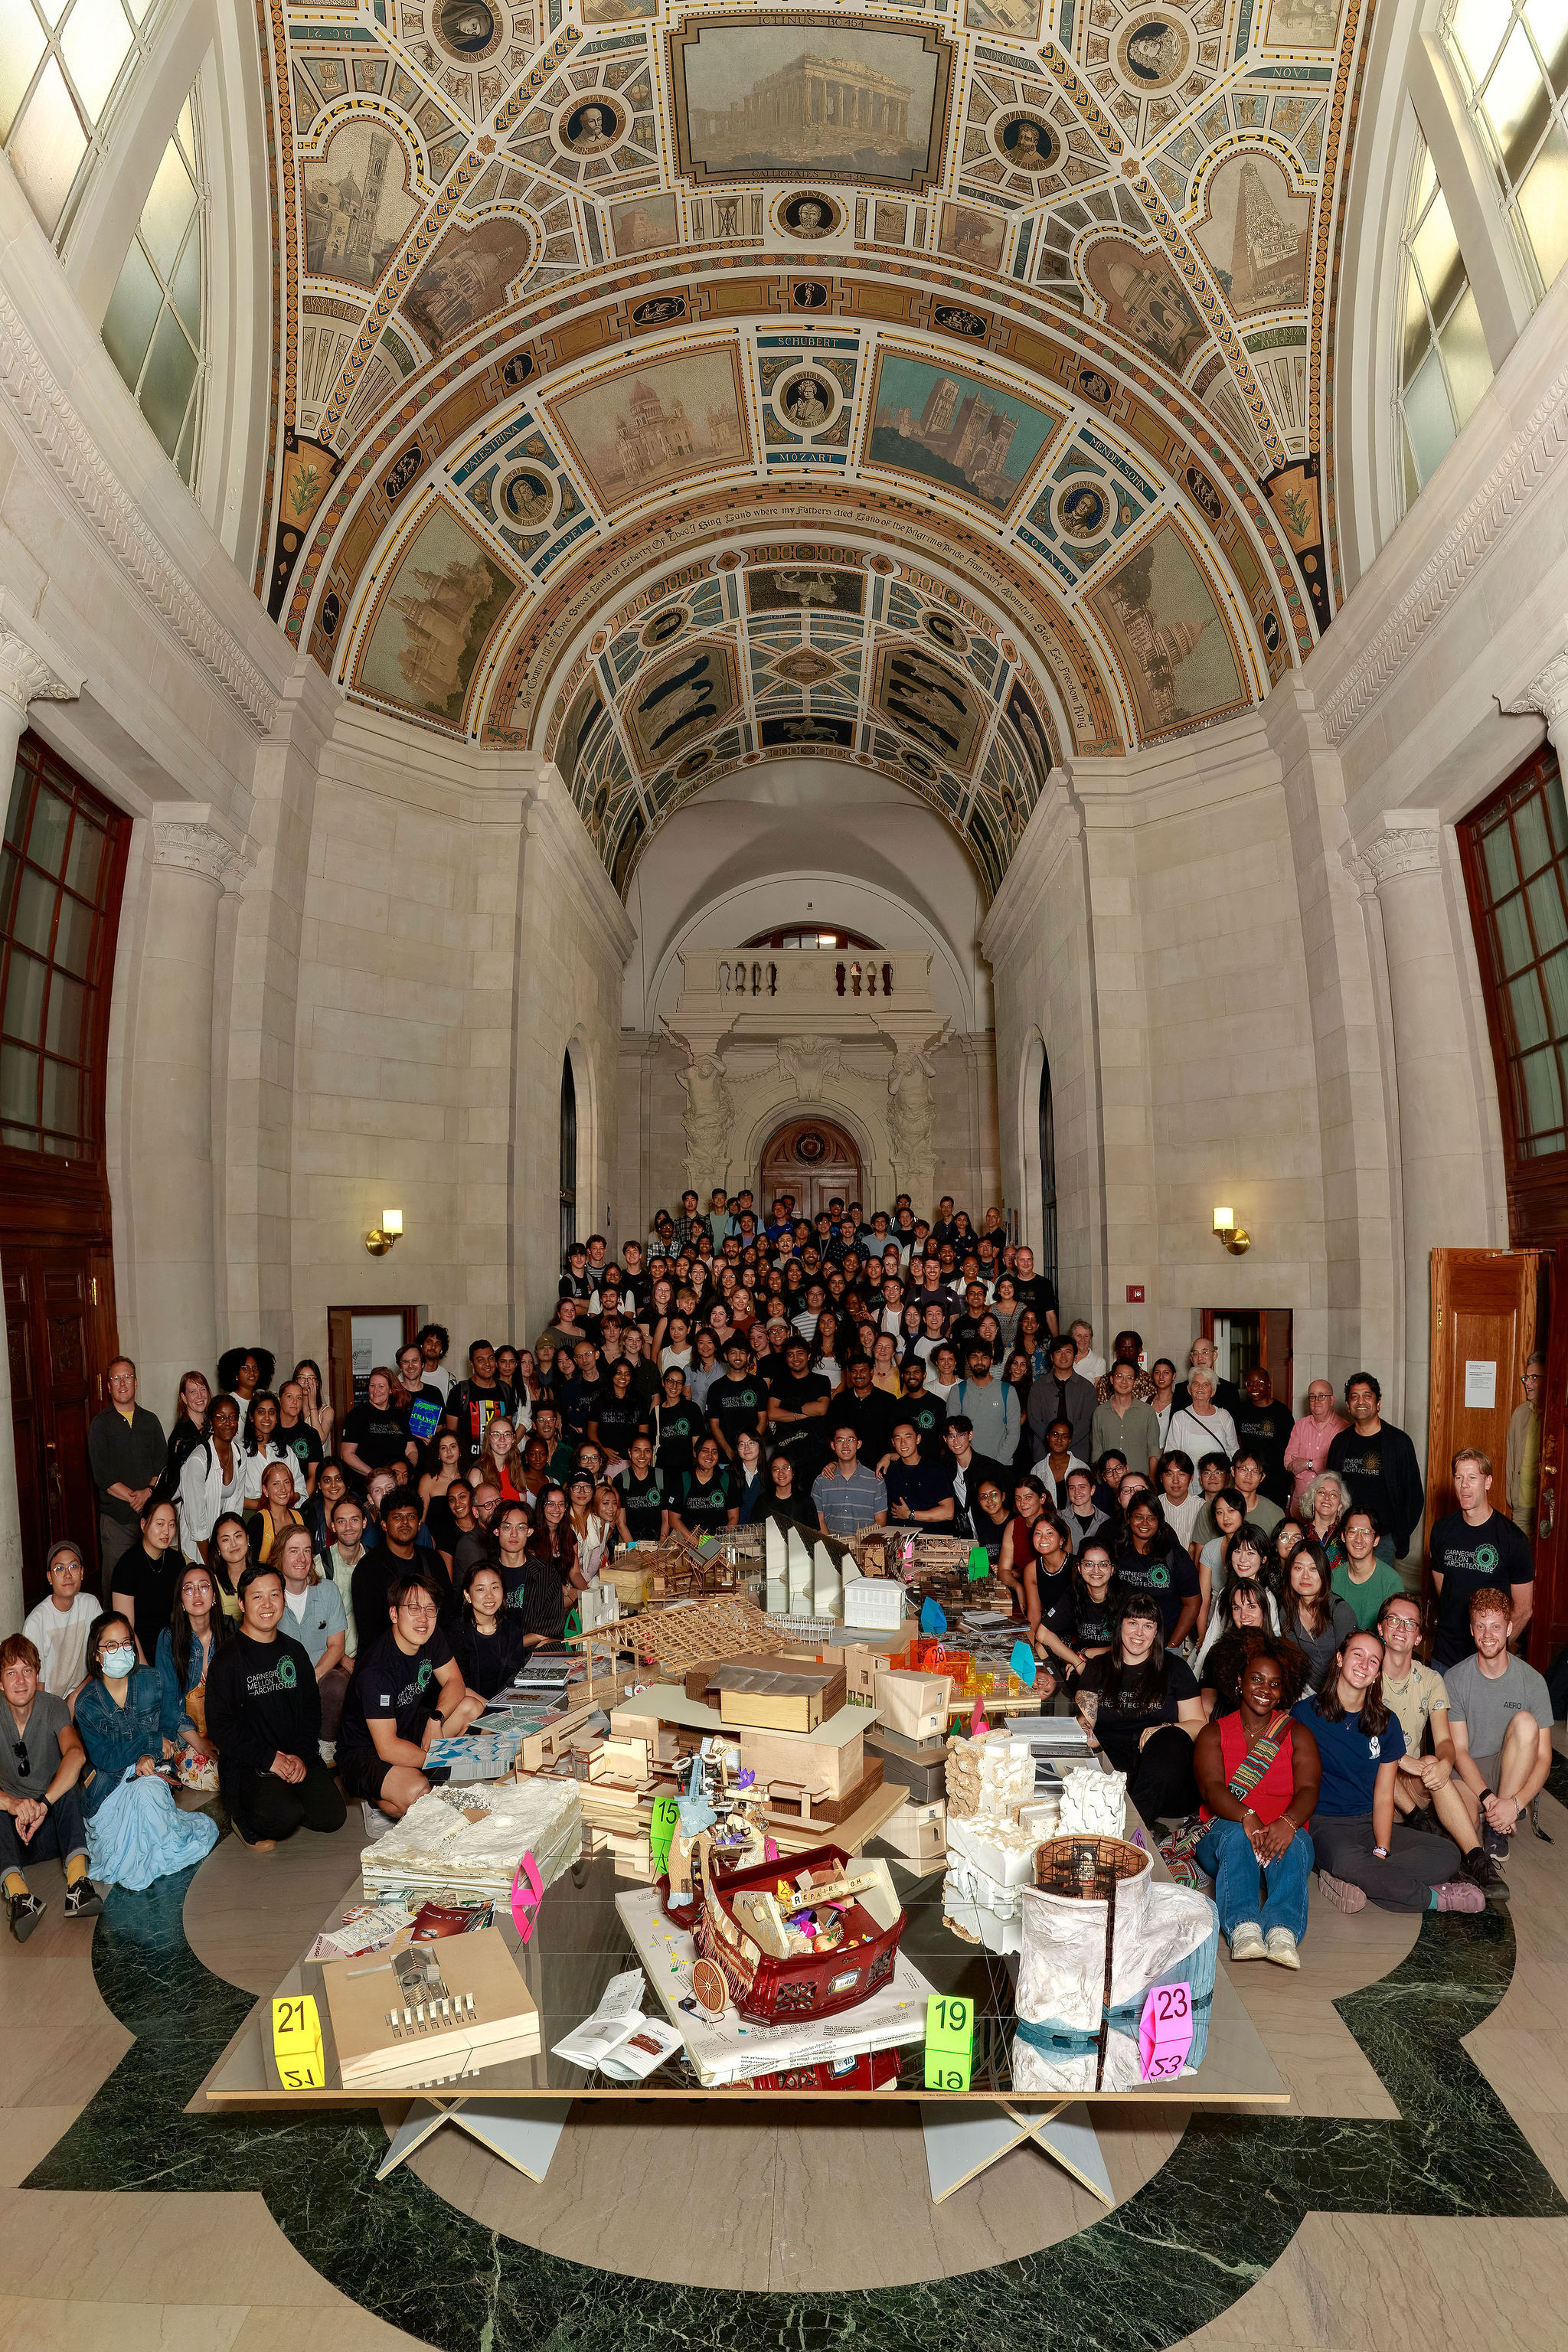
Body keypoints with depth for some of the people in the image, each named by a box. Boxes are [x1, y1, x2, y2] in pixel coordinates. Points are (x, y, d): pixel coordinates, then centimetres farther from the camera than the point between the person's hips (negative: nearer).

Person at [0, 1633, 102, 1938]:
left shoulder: (53, 1707, -7)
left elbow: (76, 1754, -26)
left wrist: (43, 1804, -40)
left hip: (53, 1825, 0)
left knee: (69, 1786, -30)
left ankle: (77, 1880, -43)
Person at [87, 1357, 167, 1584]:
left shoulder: (150, 1420, 12)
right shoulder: (101, 1423, 2)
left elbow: (163, 1463, 6)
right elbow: (102, 1476, -5)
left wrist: (147, 1492, -11)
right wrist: (134, 1499, -11)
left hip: (151, 1513, 3)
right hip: (116, 1517, -3)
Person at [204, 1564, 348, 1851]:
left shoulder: (294, 1651, 10)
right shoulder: (227, 1660, -5)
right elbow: (220, 1725, -9)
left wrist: (302, 1755, -5)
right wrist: (268, 1758, -15)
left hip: (298, 1757, 5)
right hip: (248, 1765, -5)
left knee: (332, 1816, -11)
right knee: (285, 1817, -29)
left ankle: (279, 1806, 15)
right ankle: (244, 1818, 4)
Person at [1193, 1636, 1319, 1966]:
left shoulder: (1297, 1734, 12)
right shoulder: (1214, 1733, 9)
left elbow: (1308, 1788, -7)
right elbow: (1211, 1787, -9)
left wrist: (1288, 1822, -31)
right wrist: (1247, 1818, -32)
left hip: (1283, 1834, 1)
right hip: (1223, 1835, 0)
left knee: (1296, 1842, -34)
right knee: (1236, 1836, -35)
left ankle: (1282, 1930, -52)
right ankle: (1243, 1928, -51)